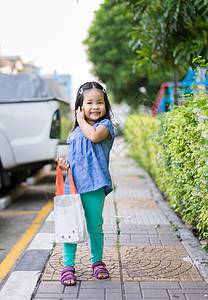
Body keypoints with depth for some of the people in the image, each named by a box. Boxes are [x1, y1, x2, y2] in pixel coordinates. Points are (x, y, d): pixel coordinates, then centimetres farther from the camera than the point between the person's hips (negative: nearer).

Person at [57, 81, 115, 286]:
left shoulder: (105, 125, 3)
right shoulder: (75, 132, 19)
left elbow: (94, 136, -19)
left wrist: (82, 121, -2)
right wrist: (64, 163, 2)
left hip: (94, 184, -4)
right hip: (72, 183, 4)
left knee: (95, 226, 4)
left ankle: (97, 261, 24)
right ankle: (68, 265, 10)